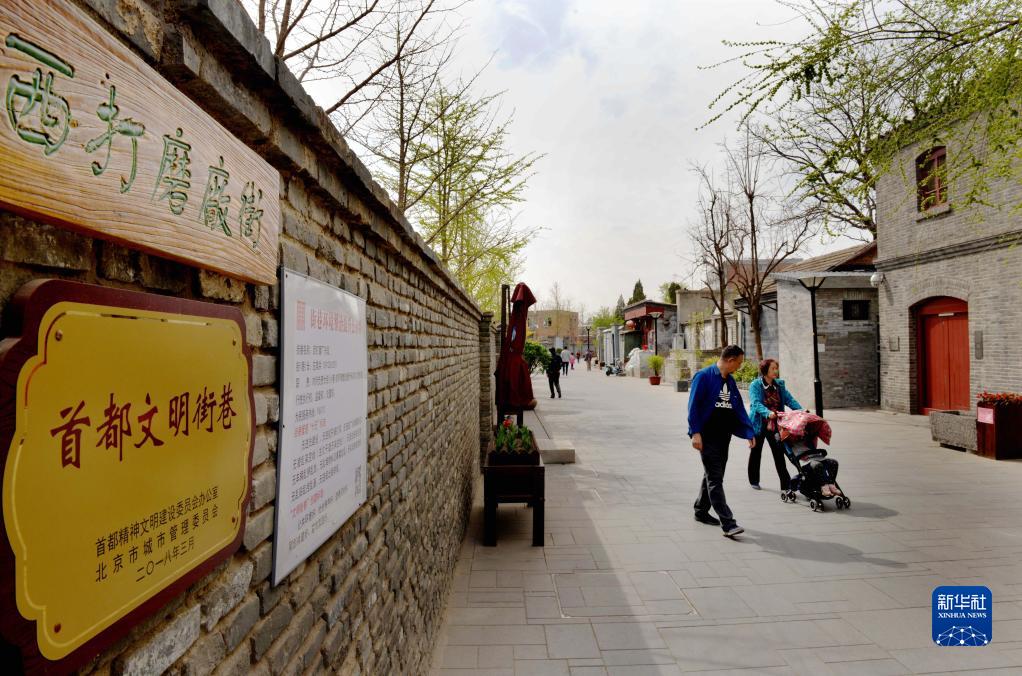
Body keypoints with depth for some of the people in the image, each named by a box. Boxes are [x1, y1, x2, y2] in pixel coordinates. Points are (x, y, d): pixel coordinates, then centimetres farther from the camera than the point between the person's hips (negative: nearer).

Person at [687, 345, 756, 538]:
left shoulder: (730, 381, 12)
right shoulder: (704, 376, -12)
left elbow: (739, 408, 14)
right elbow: (693, 405, -15)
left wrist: (749, 432, 7)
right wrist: (695, 433, -20)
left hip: (724, 437, 8)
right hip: (707, 437, -8)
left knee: (713, 476, 16)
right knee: (715, 479, -6)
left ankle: (701, 511, 31)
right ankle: (728, 524, -7)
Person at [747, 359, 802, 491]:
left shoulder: (779, 384, 5)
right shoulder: (755, 385, -12)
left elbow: (789, 399, -1)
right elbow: (756, 403, -24)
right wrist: (768, 413, -41)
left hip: (775, 425, 3)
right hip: (759, 424, -3)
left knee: (779, 453, -2)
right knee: (756, 452, 13)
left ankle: (786, 484, 2)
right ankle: (754, 481, 30)